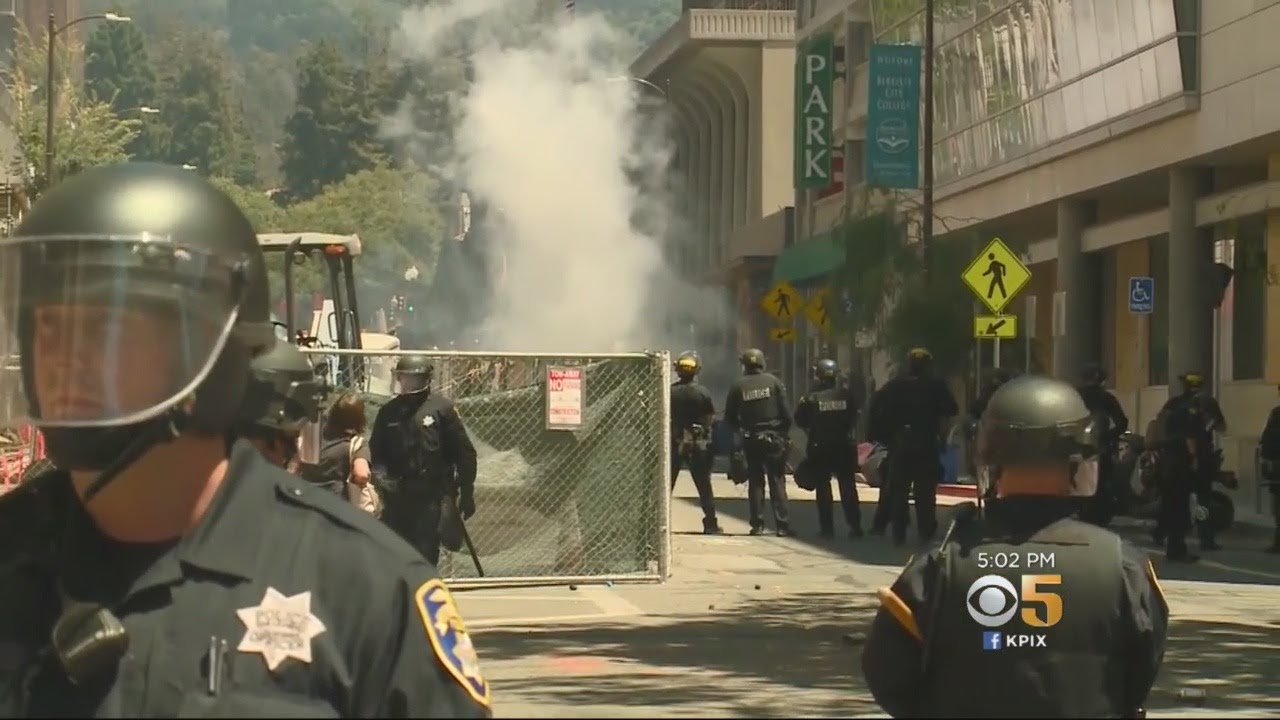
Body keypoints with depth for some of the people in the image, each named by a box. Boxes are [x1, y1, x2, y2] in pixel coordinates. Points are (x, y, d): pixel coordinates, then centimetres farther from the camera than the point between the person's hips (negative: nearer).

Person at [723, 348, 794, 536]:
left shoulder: (737, 386, -2)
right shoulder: (773, 382, -3)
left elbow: (729, 417, 2)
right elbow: (786, 413, -5)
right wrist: (784, 433, 8)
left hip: (751, 440, 1)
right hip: (773, 437, -1)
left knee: (755, 482, 9)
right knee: (777, 481, 2)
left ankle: (757, 525, 5)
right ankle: (782, 525, -4)